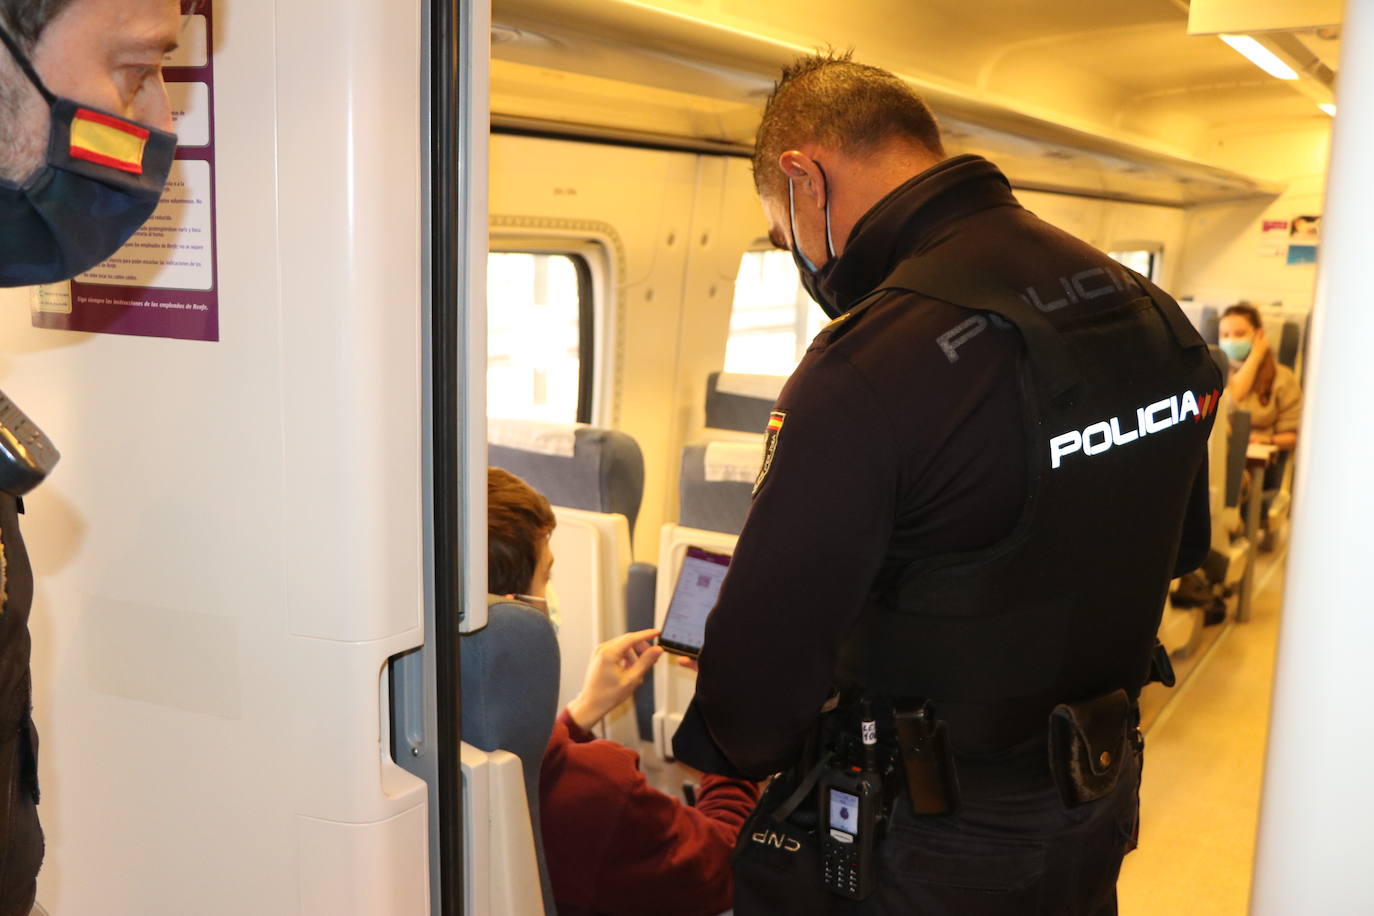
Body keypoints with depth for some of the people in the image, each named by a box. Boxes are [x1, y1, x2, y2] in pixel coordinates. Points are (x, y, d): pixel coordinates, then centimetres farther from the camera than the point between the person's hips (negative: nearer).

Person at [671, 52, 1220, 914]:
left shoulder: (869, 367, -28)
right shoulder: (1149, 312, -2)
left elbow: (772, 640, -24)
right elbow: (1182, 548, 11)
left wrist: (707, 760, -4)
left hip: (930, 845, -7)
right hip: (1098, 803, 8)